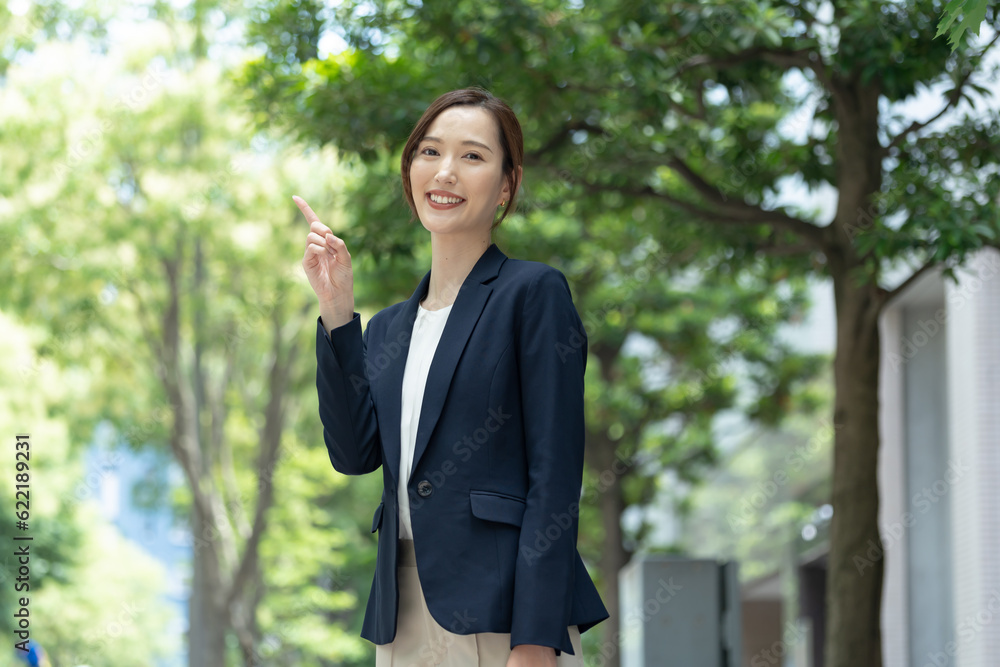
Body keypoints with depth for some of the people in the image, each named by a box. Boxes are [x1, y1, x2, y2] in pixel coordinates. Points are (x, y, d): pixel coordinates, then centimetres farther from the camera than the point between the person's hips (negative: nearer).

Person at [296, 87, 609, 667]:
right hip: (403, 619, 6)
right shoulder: (389, 328, 18)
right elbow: (355, 453, 5)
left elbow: (555, 477, -8)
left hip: (501, 614, -5)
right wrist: (338, 313, 0)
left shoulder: (534, 292, -1)